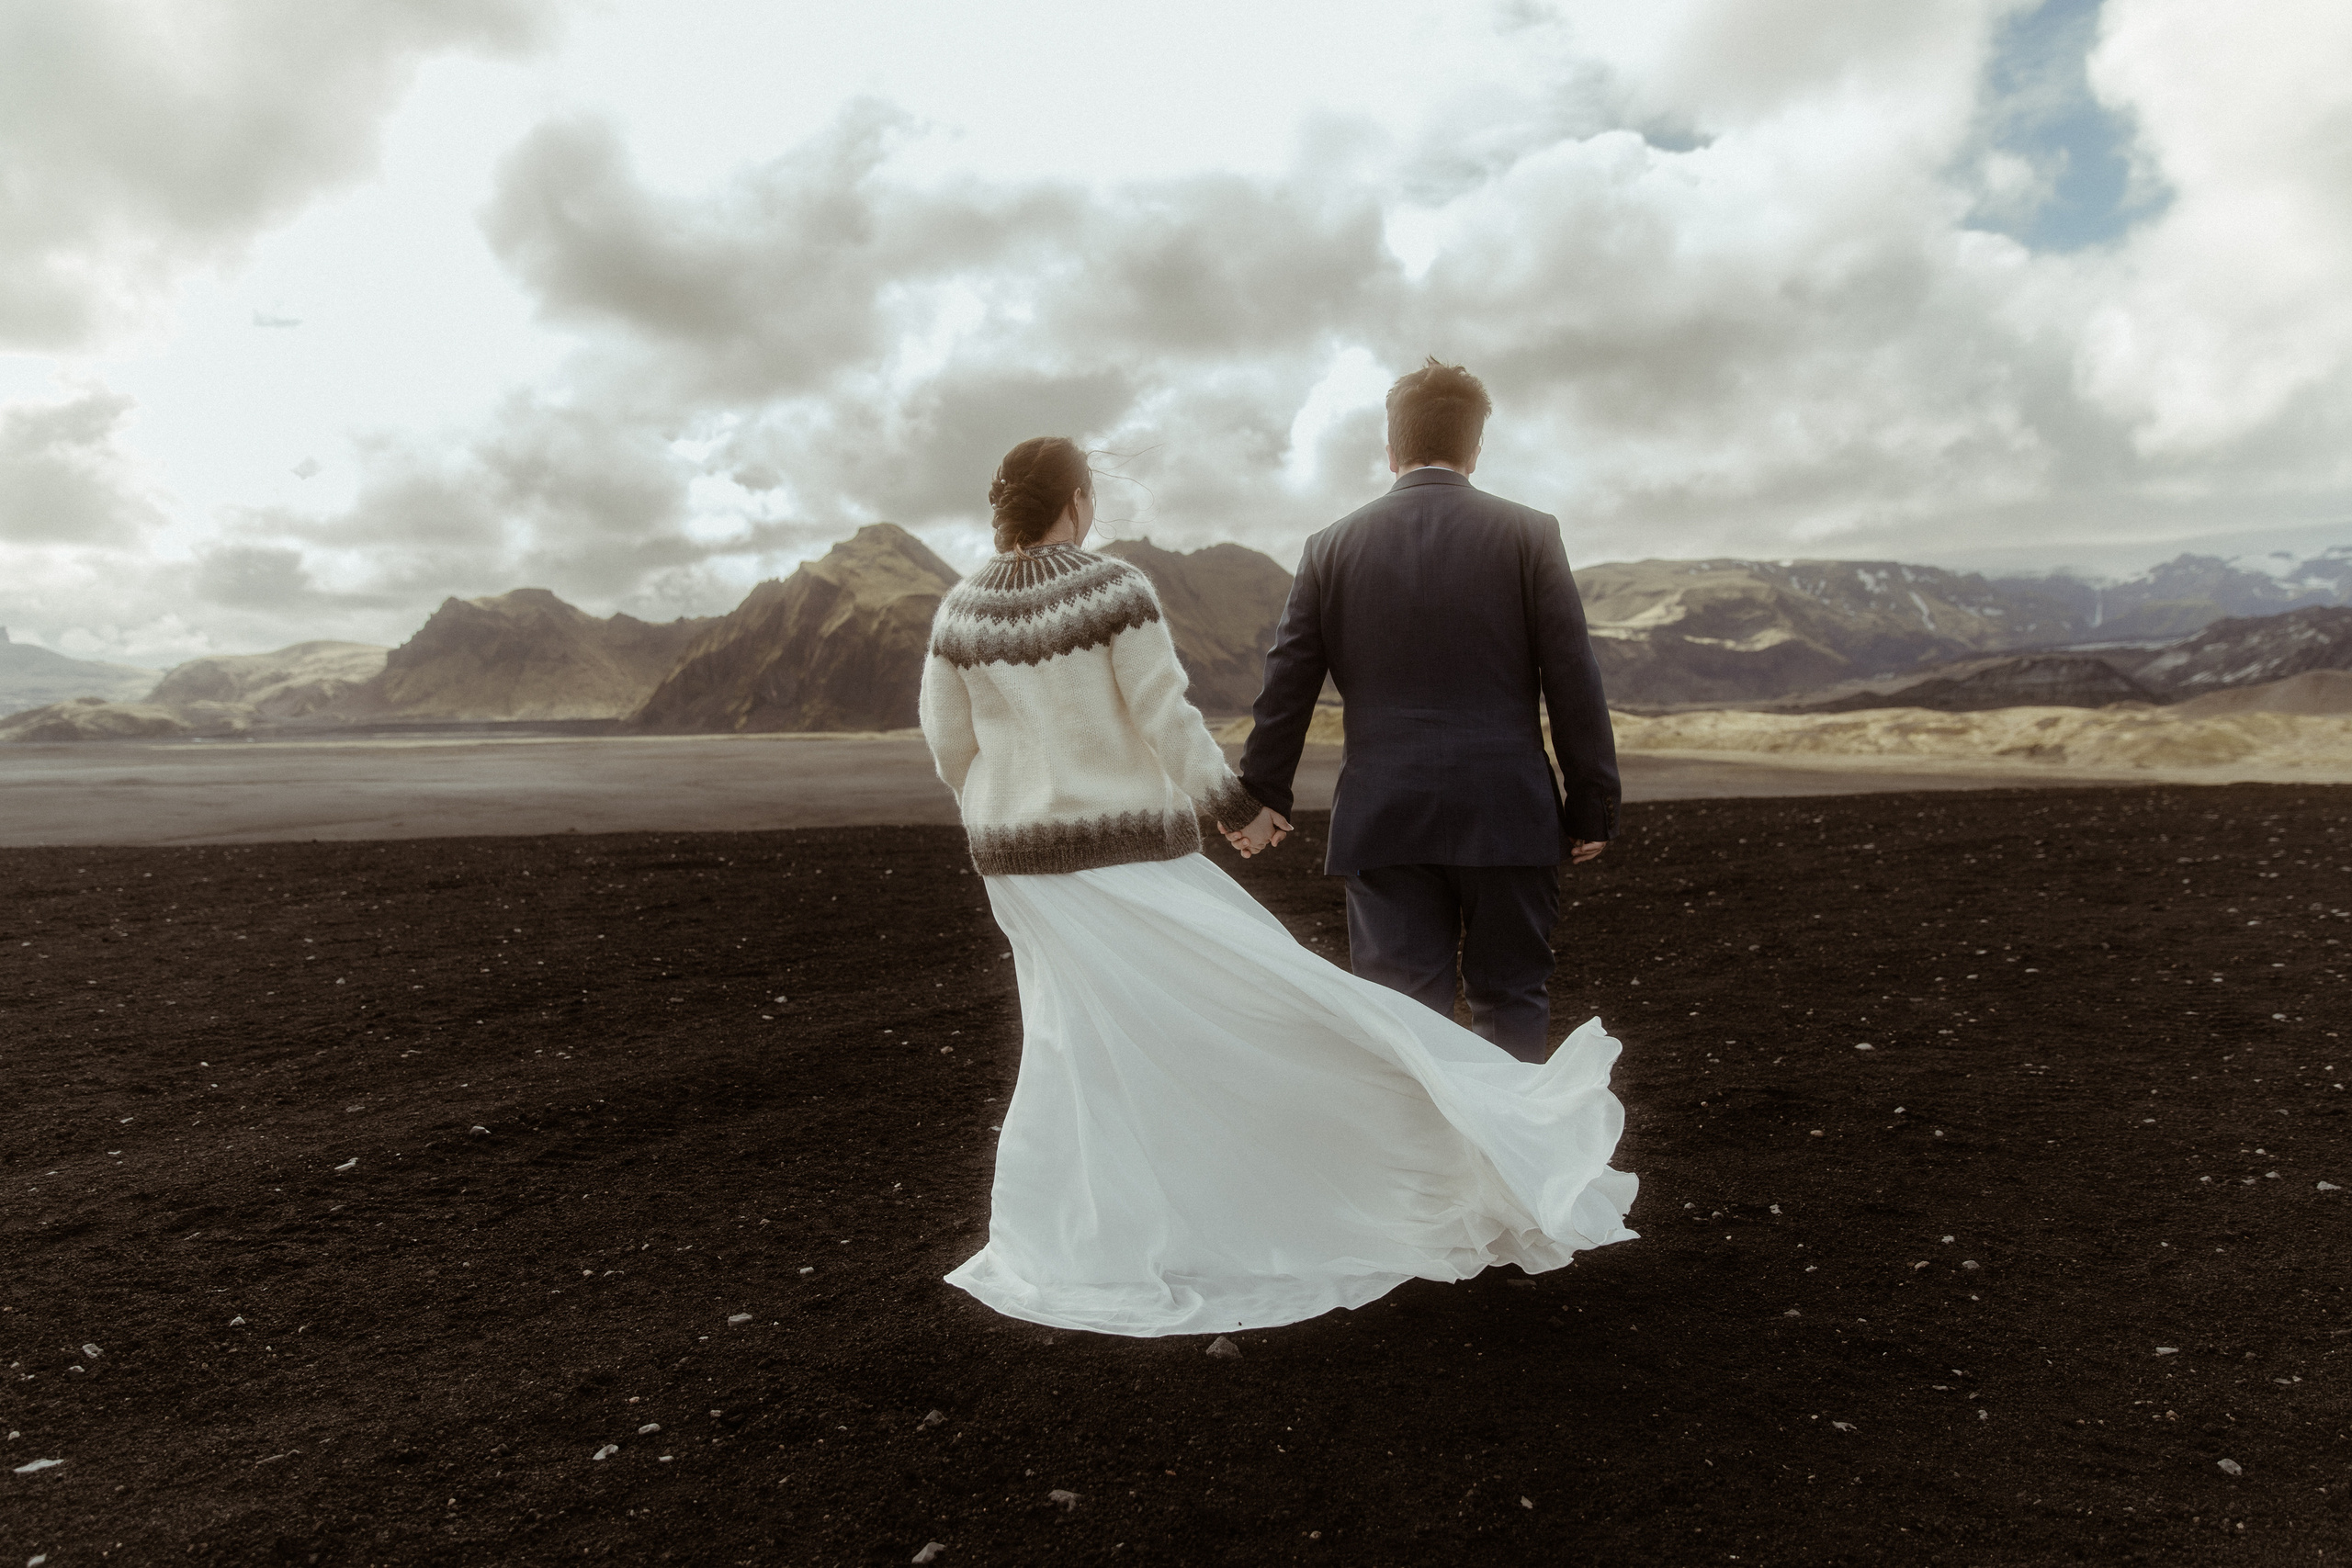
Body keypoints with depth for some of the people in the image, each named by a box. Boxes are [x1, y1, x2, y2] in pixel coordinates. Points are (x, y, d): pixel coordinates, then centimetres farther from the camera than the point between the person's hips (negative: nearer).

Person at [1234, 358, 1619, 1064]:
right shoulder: (1528, 534, 0)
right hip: (1506, 816, 0)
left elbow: (1286, 684, 6)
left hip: (1383, 819, 1)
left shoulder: (1333, 545, 4)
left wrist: (1265, 794, 15)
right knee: (1511, 1004, 12)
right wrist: (1592, 804, 4)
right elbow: (1573, 680, -2)